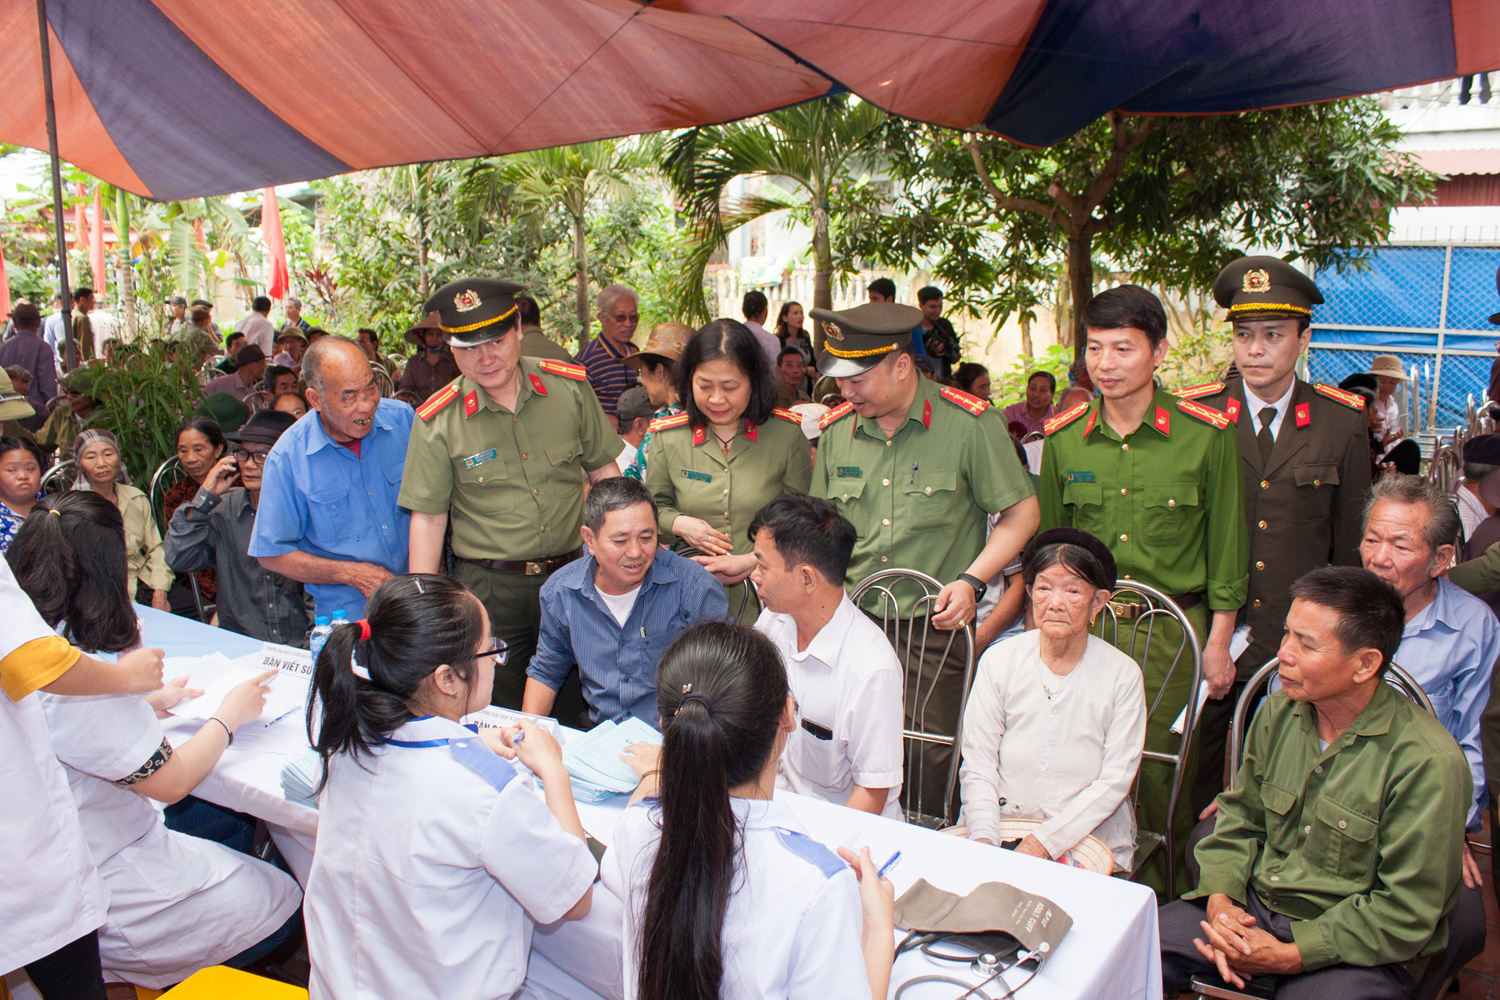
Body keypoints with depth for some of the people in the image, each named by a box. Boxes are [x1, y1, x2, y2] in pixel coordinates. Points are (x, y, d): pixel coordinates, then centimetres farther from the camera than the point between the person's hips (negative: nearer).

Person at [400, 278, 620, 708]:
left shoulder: (570, 387, -3)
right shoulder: (437, 422, -7)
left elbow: (603, 469, 6)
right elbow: (428, 518, -3)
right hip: (489, 588, -1)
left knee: (578, 712, 14)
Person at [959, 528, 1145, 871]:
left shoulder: (1122, 675, -3)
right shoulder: (999, 661, 0)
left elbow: (1114, 781, -5)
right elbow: (977, 766, -1)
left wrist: (1044, 842, -14)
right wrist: (983, 839, -17)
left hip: (1089, 837, -1)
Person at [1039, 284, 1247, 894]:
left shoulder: (1206, 435, -4)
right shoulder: (1064, 439, 3)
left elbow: (1226, 547, 1)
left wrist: (1218, 643, 0)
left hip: (1174, 626, -2)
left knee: (1164, 768, 5)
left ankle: (1165, 903, 26)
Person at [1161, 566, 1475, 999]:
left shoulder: (1428, 763, -18)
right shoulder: (1278, 713, 1)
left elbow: (1406, 913, -15)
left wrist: (1286, 957, -18)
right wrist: (1220, 898, -7)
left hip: (1358, 948, -4)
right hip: (1253, 907, 4)